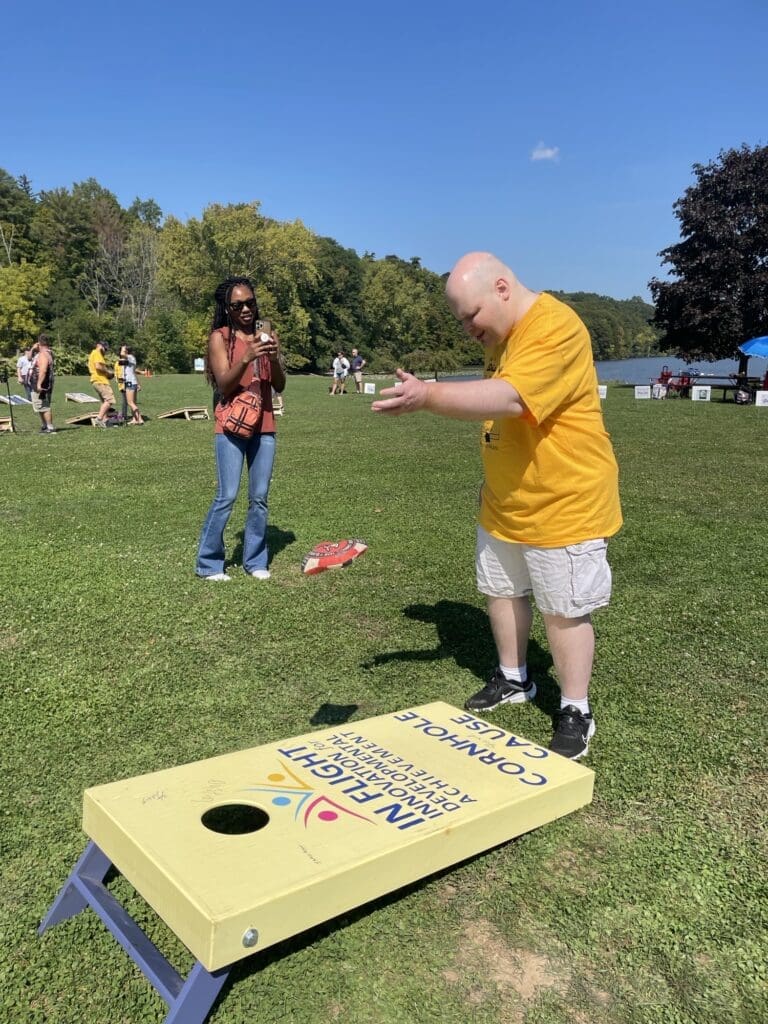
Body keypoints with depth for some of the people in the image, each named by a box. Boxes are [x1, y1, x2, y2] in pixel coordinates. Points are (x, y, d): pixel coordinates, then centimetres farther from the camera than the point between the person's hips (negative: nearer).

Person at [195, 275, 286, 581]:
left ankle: (255, 560, 17)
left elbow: (279, 387, 5)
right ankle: (208, 564, 6)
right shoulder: (219, 337, -4)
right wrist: (247, 358, -26)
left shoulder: (266, 334, 8)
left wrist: (274, 357, -14)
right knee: (227, 496, -6)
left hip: (264, 427, 4)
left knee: (259, 497, 5)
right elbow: (223, 385, -12)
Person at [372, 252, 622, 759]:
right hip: (505, 502, 9)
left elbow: (509, 398, -37)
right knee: (502, 591, 18)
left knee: (564, 610, 2)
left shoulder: (556, 329, -23)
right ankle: (513, 680, 38)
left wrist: (428, 396, -45)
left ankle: (575, 713, 18)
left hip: (562, 503, -9)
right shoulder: (502, 335, 8)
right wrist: (493, 482, 16)